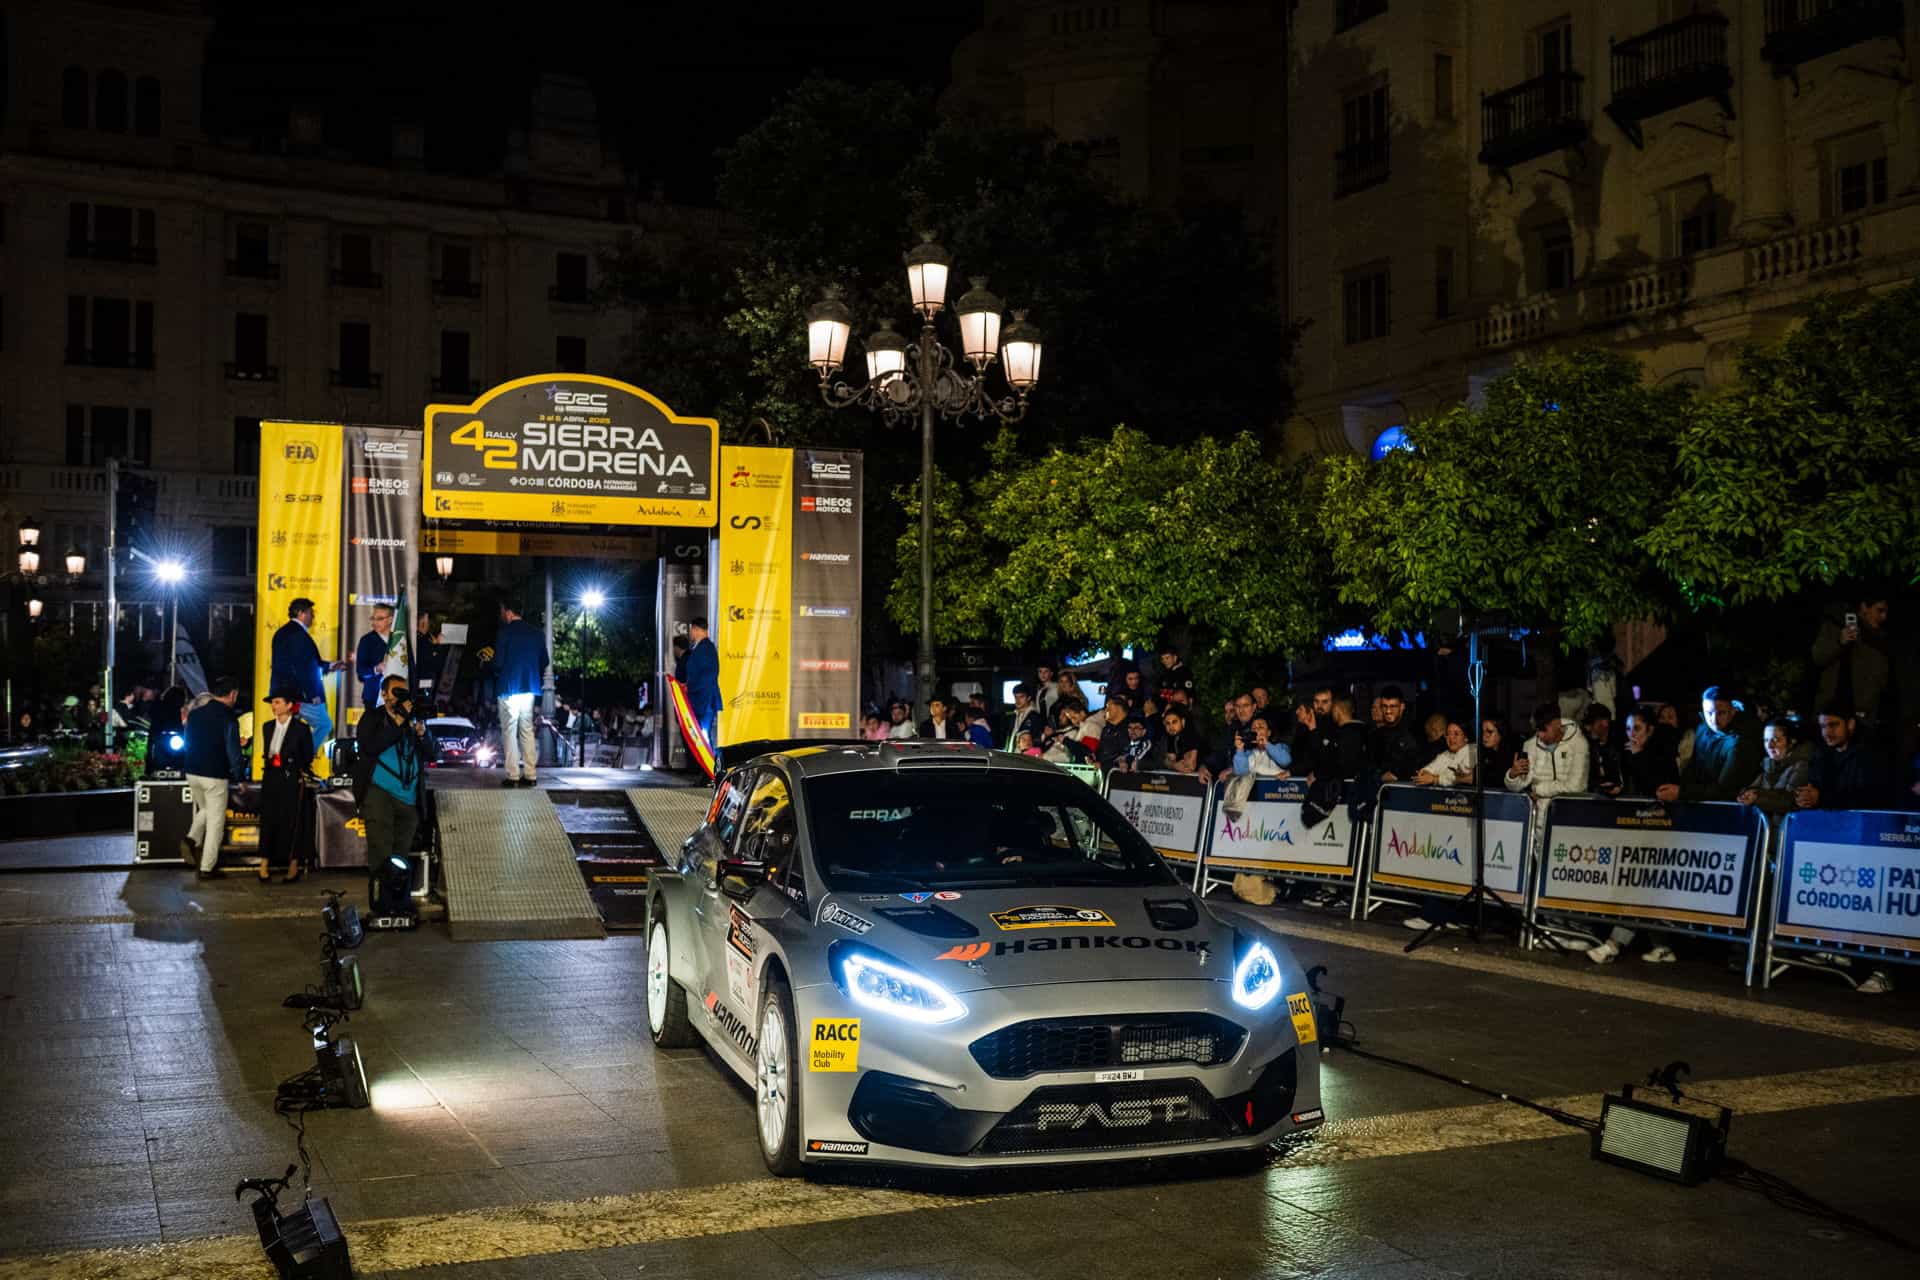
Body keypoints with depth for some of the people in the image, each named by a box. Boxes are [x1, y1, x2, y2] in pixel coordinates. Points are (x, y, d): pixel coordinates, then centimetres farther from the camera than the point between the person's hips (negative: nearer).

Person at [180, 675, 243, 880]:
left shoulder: (195, 714, 5)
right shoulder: (228, 719, -15)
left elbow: (188, 743, 14)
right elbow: (233, 752, -13)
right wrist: (238, 776, 1)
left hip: (192, 773, 6)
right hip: (215, 776, -6)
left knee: (204, 810, 29)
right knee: (215, 821, 4)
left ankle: (192, 839, 6)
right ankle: (207, 868, 6)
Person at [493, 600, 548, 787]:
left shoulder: (505, 632, -9)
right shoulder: (536, 633, 8)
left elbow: (498, 662, -12)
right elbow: (544, 663, 11)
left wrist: (495, 670, 9)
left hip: (508, 688, -5)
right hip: (530, 688, 5)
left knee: (509, 731, 0)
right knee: (527, 730, 10)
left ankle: (512, 775, -3)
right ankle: (530, 775, 7)